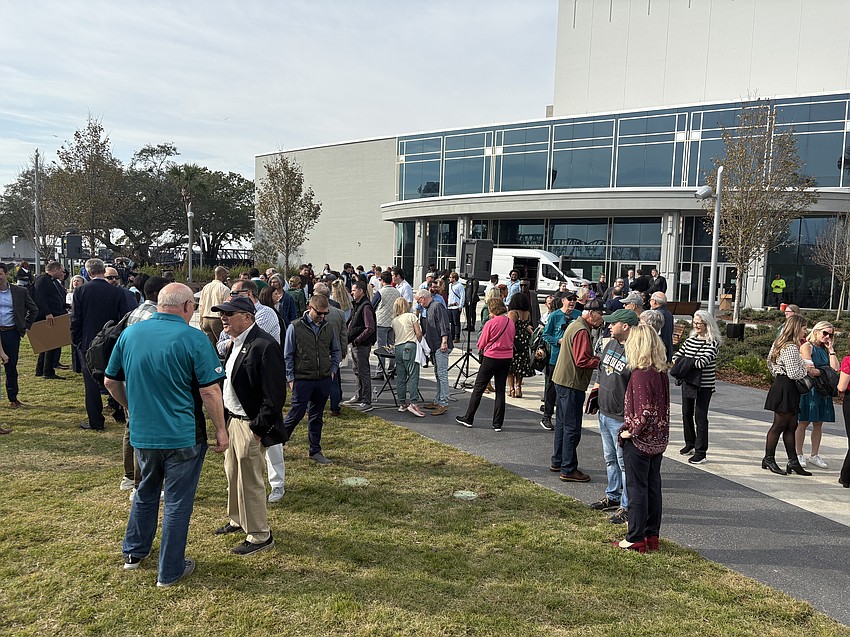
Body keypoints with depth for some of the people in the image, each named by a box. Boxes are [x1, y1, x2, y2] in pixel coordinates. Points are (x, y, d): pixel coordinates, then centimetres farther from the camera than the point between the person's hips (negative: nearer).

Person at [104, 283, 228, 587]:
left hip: (142, 433, 5)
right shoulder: (193, 339, -16)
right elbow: (209, 391, -17)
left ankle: (134, 553, 43)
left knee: (146, 492, 27)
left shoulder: (130, 333, 0)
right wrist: (221, 430, -6)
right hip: (183, 436, -5)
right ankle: (170, 571, 21)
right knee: (178, 502, 9)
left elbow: (111, 382, 10)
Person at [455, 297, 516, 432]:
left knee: (478, 388, 6)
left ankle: (468, 418, 14)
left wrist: (483, 350, 12)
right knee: (500, 390, 9)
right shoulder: (511, 322, 3)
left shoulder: (491, 323, -14)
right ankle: (498, 424, 11)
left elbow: (481, 344, -7)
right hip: (507, 358, 5)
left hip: (491, 358, -5)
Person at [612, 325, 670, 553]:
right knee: (653, 487, 16)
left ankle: (636, 539, 14)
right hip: (658, 440, 8)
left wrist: (631, 432, -13)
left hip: (639, 441, -8)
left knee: (637, 489, 4)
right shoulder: (662, 373, 3)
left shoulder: (640, 375, -22)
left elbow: (645, 413, -25)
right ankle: (652, 535, 27)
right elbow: (662, 407, 11)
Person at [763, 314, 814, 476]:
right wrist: (807, 370, -4)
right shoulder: (791, 348, -18)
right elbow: (794, 373, -22)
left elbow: (770, 362, 19)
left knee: (791, 426, 11)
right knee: (779, 425, -1)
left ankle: (793, 461, 15)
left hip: (780, 384, 10)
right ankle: (769, 459, 9)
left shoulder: (779, 344, 12)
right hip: (786, 389, -10)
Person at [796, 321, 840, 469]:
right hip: (809, 388, -6)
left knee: (818, 423, 9)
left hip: (823, 390, 6)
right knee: (803, 422, -1)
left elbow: (835, 368, 0)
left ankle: (814, 455, 18)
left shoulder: (825, 349, 14)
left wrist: (831, 349, 2)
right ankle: (799, 455, 7)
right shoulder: (807, 347, -6)